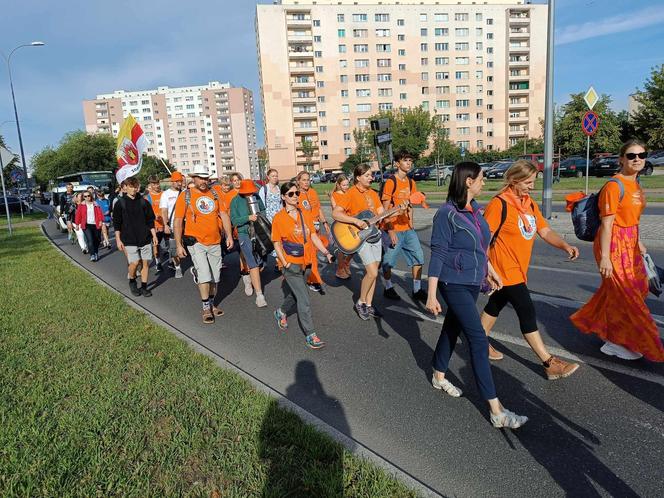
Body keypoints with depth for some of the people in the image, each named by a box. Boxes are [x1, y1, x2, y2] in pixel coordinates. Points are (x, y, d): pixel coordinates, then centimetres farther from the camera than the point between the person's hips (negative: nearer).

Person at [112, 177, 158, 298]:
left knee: (145, 262, 3)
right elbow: (116, 223, 1)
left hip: (145, 238, 3)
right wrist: (118, 240, -2)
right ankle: (132, 281, 18)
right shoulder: (120, 203, -1)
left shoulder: (143, 202, 6)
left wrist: (154, 235, 7)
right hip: (129, 240, -3)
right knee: (134, 262, -11)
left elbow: (150, 220, 12)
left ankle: (144, 287, 15)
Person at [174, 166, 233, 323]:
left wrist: (229, 235, -2)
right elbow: (177, 222, -5)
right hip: (196, 243, -4)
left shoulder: (214, 194, 7)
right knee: (204, 274, -12)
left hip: (215, 243, 4)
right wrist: (178, 245, -10)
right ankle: (206, 309, 3)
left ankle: (212, 304, 29)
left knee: (215, 276, 11)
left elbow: (223, 215, 8)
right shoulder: (185, 196, -5)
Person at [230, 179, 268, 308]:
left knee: (260, 263, 12)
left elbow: (263, 211, 19)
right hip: (245, 234, -4)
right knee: (254, 265, -10)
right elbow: (234, 221, -7)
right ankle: (259, 295, -6)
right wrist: (248, 218, -21)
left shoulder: (257, 197, 6)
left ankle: (249, 282, 41)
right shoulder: (236, 201, -4)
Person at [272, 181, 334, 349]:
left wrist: (326, 252, -3)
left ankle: (281, 312, 48)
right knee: (304, 299, -6)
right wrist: (285, 263, -13)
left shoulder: (305, 214, 6)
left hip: (304, 262, 5)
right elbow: (277, 243, -5)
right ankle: (310, 335, 4)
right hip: (290, 264, -5)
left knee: (296, 293, 20)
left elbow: (313, 236, 7)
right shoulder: (279, 218, -7)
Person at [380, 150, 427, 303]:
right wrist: (390, 231, -17)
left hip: (407, 228, 7)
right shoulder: (390, 182, -13)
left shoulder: (411, 183, 10)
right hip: (393, 229, -7)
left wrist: (411, 223, 11)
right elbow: (385, 209, -14)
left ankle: (417, 290, 15)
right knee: (388, 261, 5)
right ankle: (388, 288, 24)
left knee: (418, 256, 5)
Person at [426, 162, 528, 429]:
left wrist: (490, 270, 26)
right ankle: (496, 410, -2)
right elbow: (437, 255, -19)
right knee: (479, 340, -9)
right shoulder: (447, 214, -18)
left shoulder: (474, 209, 6)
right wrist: (431, 295, -19)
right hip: (455, 284, -8)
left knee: (452, 328, 21)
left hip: (473, 282, 8)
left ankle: (439, 377, 41)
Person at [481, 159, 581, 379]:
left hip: (518, 269, 8)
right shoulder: (499, 204, -17)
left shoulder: (529, 204, 9)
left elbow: (545, 231, 6)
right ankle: (550, 364, 4)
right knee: (527, 313, -4)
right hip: (505, 270, -8)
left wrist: (565, 246, -11)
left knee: (496, 305, 19)